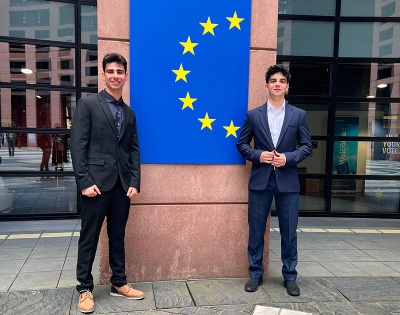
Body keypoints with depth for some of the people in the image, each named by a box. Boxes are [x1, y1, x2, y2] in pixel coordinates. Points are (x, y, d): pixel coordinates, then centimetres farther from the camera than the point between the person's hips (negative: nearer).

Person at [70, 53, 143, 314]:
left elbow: (134, 150, 12)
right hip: (96, 182, -4)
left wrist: (135, 182, 2)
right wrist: (85, 182, -13)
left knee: (118, 236, 14)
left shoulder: (129, 113, 14)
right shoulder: (88, 104, -1)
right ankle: (85, 288, 19)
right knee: (89, 238, 6)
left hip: (122, 185, 5)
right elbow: (78, 146, -7)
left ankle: (119, 283, 27)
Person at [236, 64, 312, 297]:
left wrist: (288, 158, -12)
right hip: (260, 180, 0)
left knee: (289, 232, 7)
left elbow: (307, 146, 5)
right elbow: (242, 144, 8)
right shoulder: (253, 115, 5)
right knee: (256, 231, 7)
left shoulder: (299, 115, 5)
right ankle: (256, 274, 23)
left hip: (287, 181, 0)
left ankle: (290, 277, 23)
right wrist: (257, 155, -10)